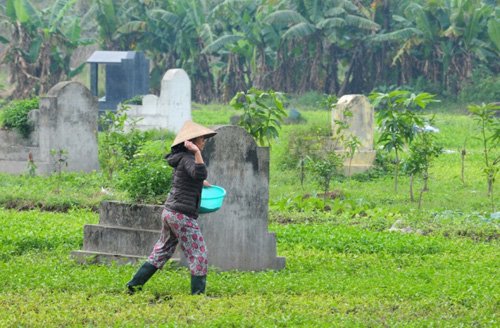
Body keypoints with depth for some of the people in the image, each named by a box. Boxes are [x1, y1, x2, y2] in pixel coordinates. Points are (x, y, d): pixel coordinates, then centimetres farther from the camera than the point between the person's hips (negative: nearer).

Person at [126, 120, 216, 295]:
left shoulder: (180, 158, 13)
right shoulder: (187, 159, -15)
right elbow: (200, 174, -34)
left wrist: (200, 183, 47)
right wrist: (197, 153, -42)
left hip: (169, 212, 10)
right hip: (183, 216, -10)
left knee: (162, 251, 19)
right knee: (198, 255, -3)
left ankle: (135, 284, 21)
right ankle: (198, 293, -4)